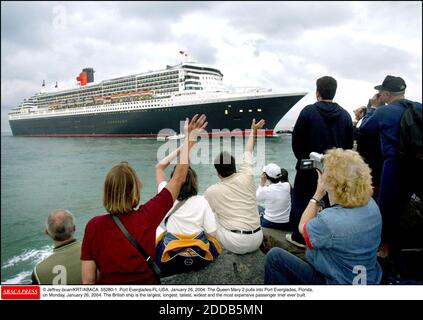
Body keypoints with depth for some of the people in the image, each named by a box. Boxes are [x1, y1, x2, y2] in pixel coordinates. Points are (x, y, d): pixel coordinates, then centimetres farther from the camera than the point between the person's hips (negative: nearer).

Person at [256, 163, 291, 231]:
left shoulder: (266, 190, -21)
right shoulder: (287, 186, -12)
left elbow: (257, 198, 1)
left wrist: (262, 183, -3)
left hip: (269, 224, -3)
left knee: (258, 208, 26)